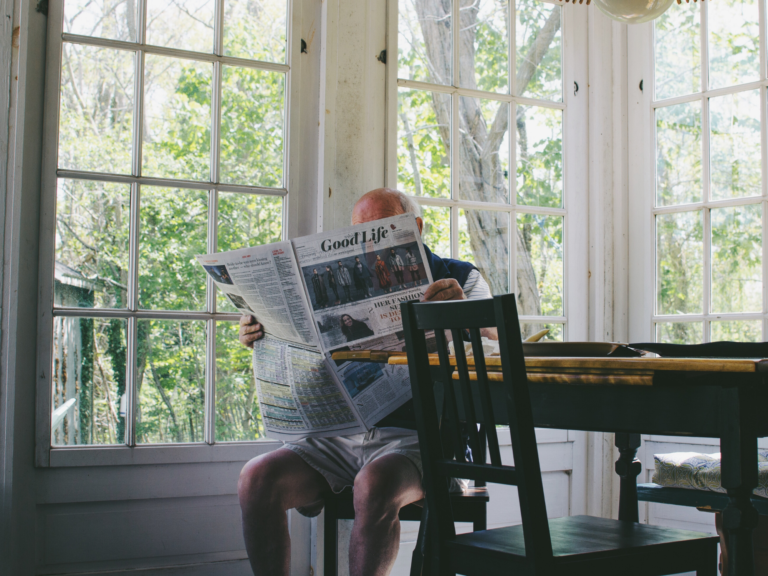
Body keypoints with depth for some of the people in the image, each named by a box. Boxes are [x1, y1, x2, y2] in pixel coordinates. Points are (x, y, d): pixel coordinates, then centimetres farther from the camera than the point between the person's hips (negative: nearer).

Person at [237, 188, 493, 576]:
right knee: (257, 478, -20)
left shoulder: (460, 279, 9)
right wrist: (262, 337, 0)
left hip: (416, 436, -4)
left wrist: (465, 310, -27)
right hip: (340, 436, 4)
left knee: (374, 487, -36)